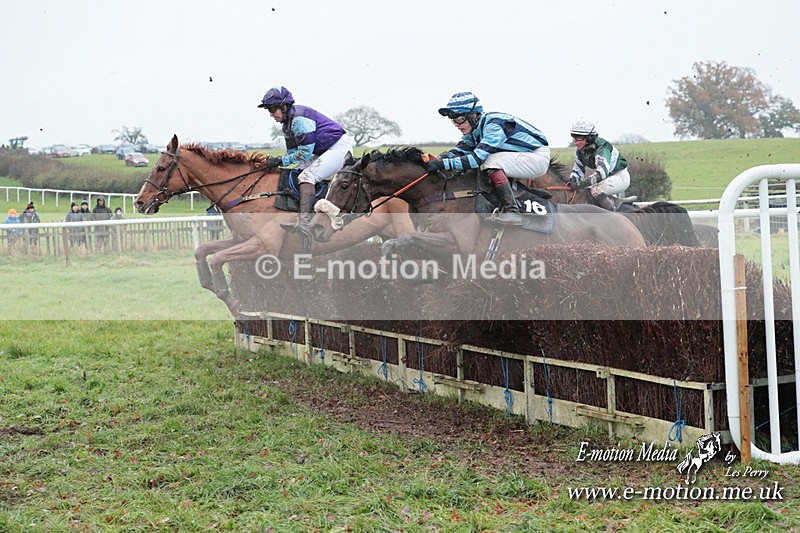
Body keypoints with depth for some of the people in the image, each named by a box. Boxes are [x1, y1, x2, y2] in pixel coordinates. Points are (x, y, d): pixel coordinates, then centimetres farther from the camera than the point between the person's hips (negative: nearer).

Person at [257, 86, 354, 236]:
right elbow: (292, 151, 14)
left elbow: (305, 153, -23)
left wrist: (281, 161, -17)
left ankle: (304, 223, -37)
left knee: (306, 176, -25)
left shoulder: (299, 119, -22)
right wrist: (275, 162, -4)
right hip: (324, 151, 11)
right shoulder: (287, 123, 10)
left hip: (340, 147, -11)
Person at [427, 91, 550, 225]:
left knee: (491, 162, -26)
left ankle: (511, 211, -30)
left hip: (538, 158, -10)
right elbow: (458, 151, -3)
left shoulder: (494, 125, -26)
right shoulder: (473, 129, 1)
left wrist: (442, 164, -36)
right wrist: (436, 160, -22)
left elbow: (477, 158, -33)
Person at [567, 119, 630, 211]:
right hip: (607, 177, 9)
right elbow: (577, 170, 3)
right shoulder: (580, 151, -4)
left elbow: (602, 173, -44)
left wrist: (580, 183, -52)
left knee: (596, 191, -32)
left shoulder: (602, 148, -31)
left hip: (621, 177, -9)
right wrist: (572, 181, -21)